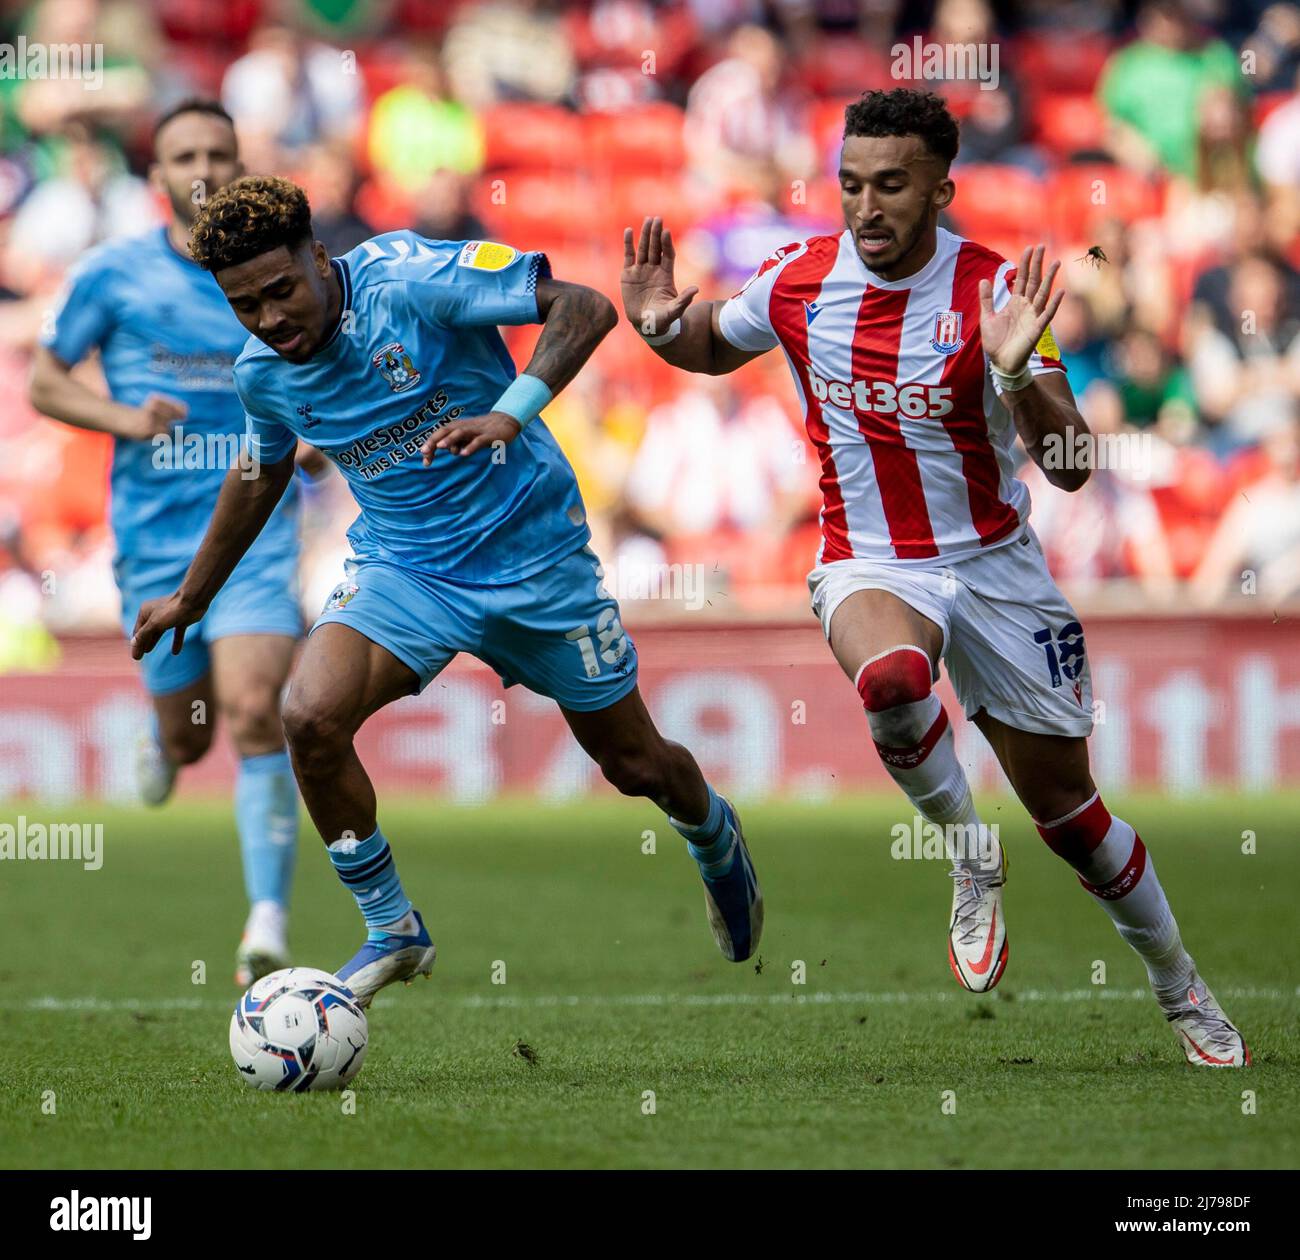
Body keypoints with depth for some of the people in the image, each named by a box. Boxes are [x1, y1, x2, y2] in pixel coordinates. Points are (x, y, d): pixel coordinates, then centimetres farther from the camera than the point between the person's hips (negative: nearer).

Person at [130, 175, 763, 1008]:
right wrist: (191, 599, 25)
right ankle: (392, 931, -4)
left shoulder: (405, 277, -23)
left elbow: (585, 308, -25)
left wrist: (510, 414, -39)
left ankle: (715, 838, 49)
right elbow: (258, 478, 16)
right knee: (312, 718, -23)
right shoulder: (263, 371, -6)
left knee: (634, 763, 11)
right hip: (403, 568, 3)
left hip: (534, 555, -3)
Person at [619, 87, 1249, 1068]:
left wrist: (1017, 372, -39)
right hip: (868, 567, 1)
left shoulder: (994, 290, -16)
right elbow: (715, 345, 16)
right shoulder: (798, 280, -7)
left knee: (1067, 808, 6)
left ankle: (1183, 991, 30)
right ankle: (968, 856, -8)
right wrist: (663, 325, -7)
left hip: (995, 566, -1)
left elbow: (1069, 467, -20)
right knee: (891, 674, -36)